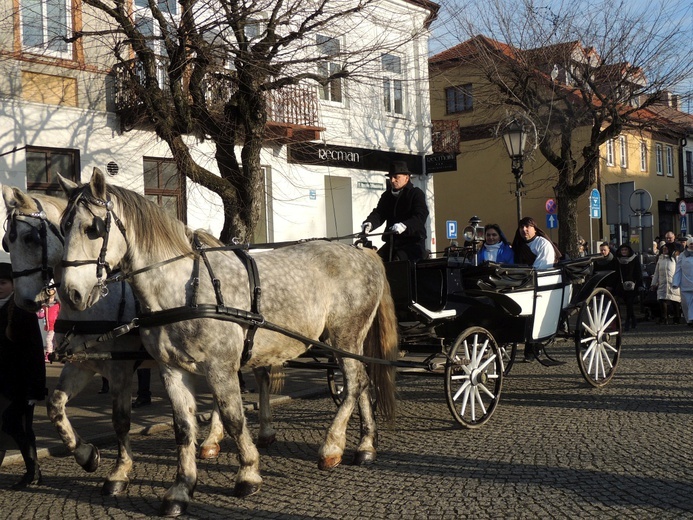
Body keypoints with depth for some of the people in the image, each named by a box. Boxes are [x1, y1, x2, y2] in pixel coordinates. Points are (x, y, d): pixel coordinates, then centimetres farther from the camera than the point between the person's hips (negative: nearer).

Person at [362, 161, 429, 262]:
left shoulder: (416, 194, -3)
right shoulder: (387, 196, 16)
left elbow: (421, 216, -17)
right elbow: (378, 213, 4)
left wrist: (404, 226, -37)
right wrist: (369, 223, -21)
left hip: (413, 243, -6)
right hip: (392, 242, 6)